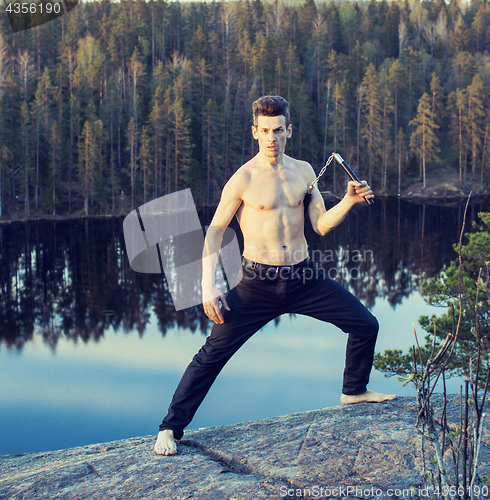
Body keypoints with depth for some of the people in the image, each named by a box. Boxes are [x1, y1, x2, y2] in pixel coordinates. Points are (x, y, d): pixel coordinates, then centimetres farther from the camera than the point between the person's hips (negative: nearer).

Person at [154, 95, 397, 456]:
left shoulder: (304, 171, 7)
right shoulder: (244, 179, -9)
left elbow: (322, 225, 9)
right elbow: (214, 232, -6)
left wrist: (349, 201, -9)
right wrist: (209, 286, -15)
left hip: (305, 279, 5)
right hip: (259, 284, -5)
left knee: (367, 325, 9)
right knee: (214, 352, -10)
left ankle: (355, 391, 34)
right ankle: (171, 428, 1)